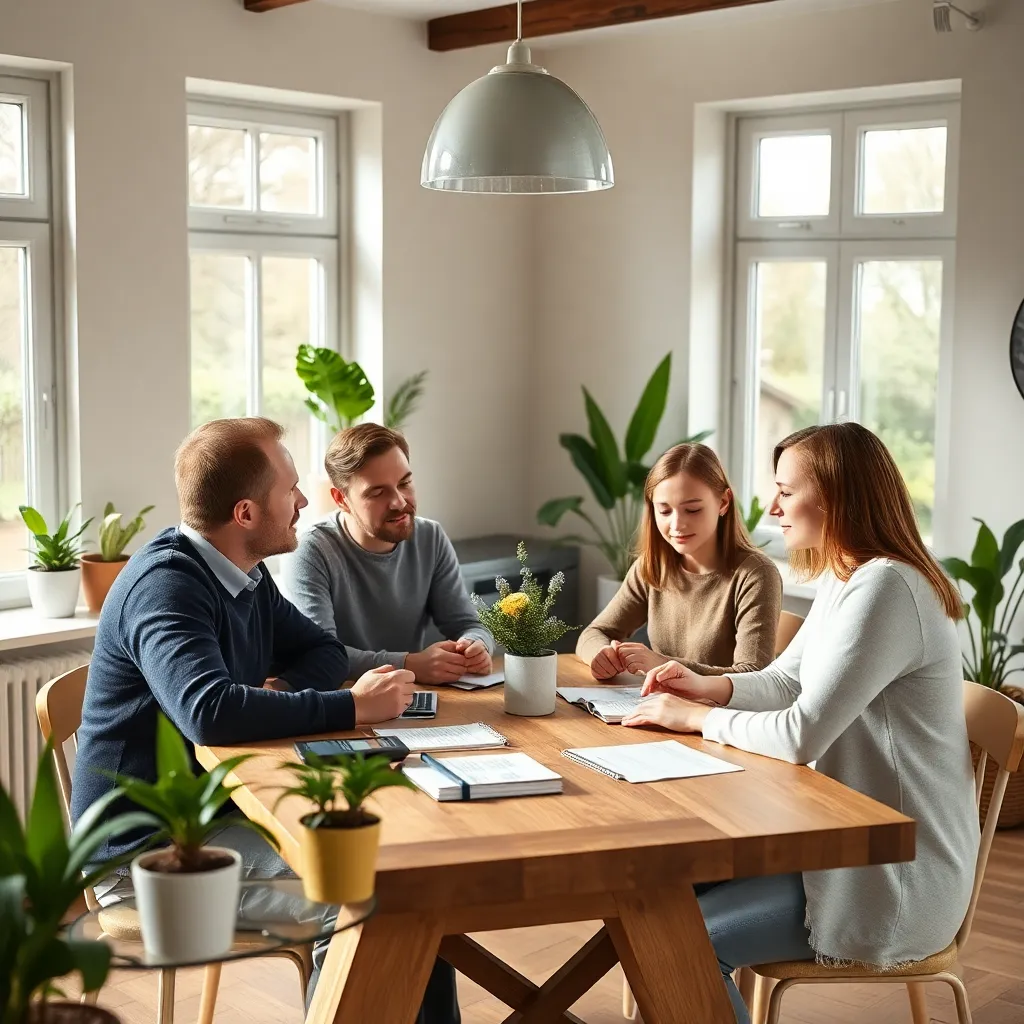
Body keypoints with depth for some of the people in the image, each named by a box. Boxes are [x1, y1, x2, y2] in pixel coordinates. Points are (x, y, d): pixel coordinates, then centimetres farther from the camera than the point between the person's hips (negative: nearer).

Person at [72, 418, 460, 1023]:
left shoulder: (246, 576, 8)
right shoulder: (166, 585, -21)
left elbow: (323, 651, 17)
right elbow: (210, 712, -37)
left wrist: (283, 689, -6)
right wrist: (350, 707, -29)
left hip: (222, 810, 9)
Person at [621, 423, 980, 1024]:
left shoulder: (884, 589, -24)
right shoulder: (847, 580, 8)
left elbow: (801, 734, -27)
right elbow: (785, 681, 18)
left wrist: (695, 717, -13)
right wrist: (709, 687, 0)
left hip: (899, 877, -10)